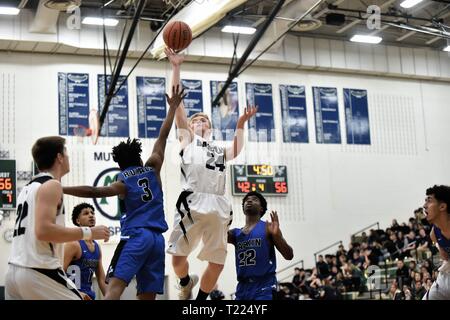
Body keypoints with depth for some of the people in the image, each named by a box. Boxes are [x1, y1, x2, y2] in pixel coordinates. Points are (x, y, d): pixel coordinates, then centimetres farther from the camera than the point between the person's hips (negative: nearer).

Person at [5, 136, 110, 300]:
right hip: (38, 272, -9)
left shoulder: (29, 187, 20)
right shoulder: (51, 185, -8)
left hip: (15, 270, 9)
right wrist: (88, 232, -16)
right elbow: (43, 231, -21)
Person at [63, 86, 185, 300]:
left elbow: (93, 191, -12)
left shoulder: (122, 182, 4)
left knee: (115, 286, -17)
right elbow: (162, 137, 19)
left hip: (136, 236, -4)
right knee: (148, 295, 4)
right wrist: (173, 107, 27)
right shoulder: (152, 168, 13)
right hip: (157, 238, 4)